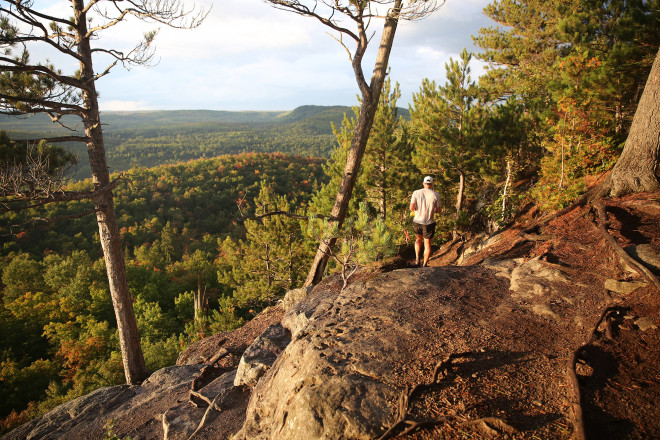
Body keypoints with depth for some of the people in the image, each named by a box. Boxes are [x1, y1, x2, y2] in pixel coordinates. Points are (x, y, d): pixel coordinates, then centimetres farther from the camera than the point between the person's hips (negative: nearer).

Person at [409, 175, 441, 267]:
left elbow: (411, 208, -12)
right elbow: (438, 210, -5)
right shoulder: (436, 195, -10)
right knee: (427, 244, 12)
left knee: (419, 239, 28)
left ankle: (417, 259, 19)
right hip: (429, 223, -2)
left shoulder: (416, 193, -7)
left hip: (417, 222, 2)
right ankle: (424, 265, 19)